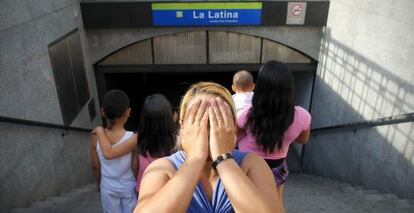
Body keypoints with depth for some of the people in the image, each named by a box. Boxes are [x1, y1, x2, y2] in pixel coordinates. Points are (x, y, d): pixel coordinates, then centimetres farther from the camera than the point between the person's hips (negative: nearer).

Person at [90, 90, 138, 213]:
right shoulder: (133, 139, -26)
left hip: (108, 188, 2)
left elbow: (96, 167, -5)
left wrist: (100, 184, 13)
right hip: (129, 187, -2)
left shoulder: (96, 137, -17)